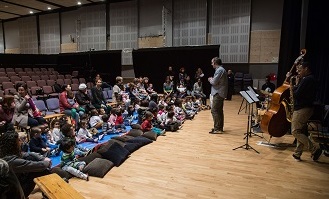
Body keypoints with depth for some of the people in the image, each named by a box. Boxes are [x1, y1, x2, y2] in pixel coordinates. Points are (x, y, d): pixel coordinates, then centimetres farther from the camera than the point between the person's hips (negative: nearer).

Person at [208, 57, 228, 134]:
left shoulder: (219, 70, -16)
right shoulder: (221, 69, 18)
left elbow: (214, 82, -21)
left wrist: (210, 79, -2)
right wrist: (212, 79, 6)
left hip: (218, 93, -11)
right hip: (220, 93, 11)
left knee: (214, 110, -8)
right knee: (219, 111, 15)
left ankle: (217, 128, -5)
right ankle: (220, 127, 23)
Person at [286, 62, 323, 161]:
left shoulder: (307, 80, -18)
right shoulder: (310, 79, 15)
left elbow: (296, 94, -21)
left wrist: (295, 85, -5)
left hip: (302, 109, -11)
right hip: (306, 108, 11)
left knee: (295, 131, -6)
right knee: (300, 132, 13)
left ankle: (315, 149, -2)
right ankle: (297, 154, 19)